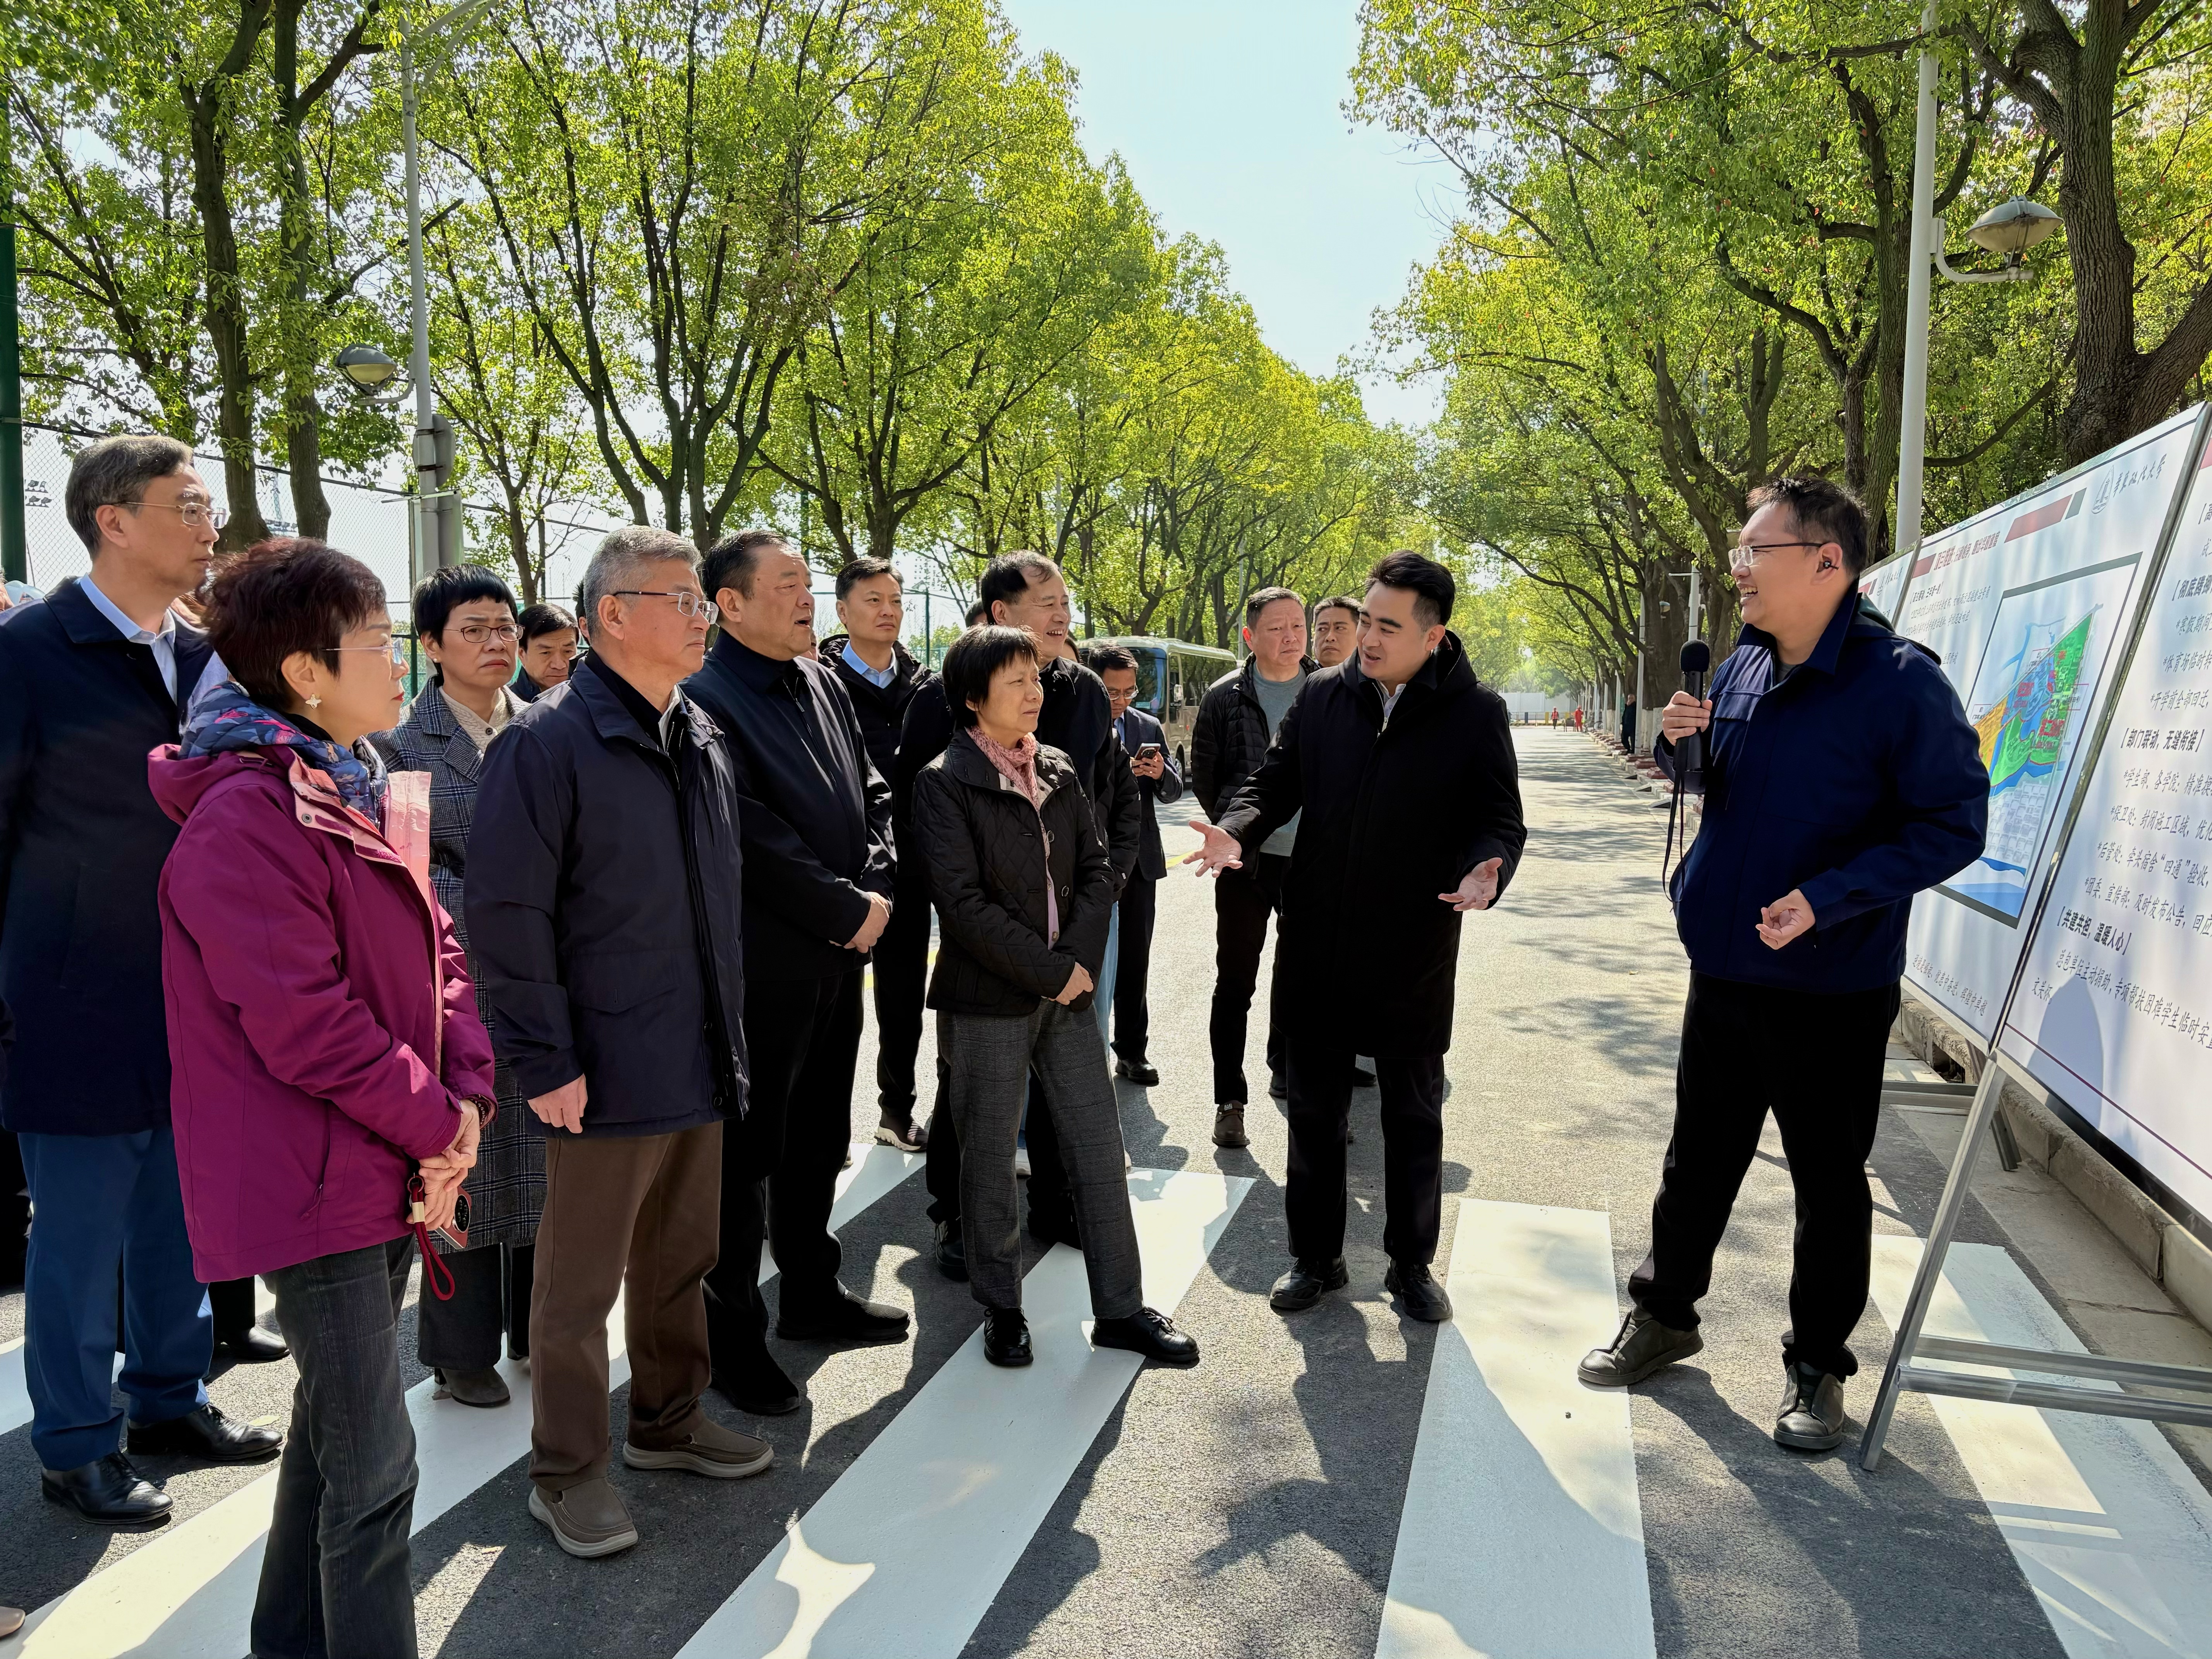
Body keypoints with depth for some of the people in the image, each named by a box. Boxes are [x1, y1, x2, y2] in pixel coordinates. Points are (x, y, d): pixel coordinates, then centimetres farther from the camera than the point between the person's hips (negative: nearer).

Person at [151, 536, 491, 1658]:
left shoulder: (360, 795, 10)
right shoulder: (245, 819, -20)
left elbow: (435, 951, 10)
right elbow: (304, 1026, -23)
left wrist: (467, 1092, -4)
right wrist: (436, 1120, -13)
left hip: (385, 1168, 9)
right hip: (312, 1182, -9)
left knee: (330, 1428, 22)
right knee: (374, 1466, -1)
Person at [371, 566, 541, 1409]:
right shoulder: (403, 744, -3)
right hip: (458, 983, -3)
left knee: (547, 1158, 11)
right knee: (466, 1160, 6)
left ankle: (539, 1326, 28)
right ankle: (462, 1348, 22)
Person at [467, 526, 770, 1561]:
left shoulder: (703, 742, 11)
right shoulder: (548, 741, -14)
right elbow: (506, 910, -16)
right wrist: (546, 1060, -18)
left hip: (701, 1064, 7)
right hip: (606, 1073, -7)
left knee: (682, 1259, 20)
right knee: (580, 1282, 8)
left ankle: (668, 1420, 39)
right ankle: (567, 1474, 25)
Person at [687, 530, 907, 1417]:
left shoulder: (824, 686, 10)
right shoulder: (703, 699, -15)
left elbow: (874, 795, 14)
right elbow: (751, 836, -22)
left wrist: (876, 890, -2)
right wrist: (848, 910, -16)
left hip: (840, 956, 8)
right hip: (764, 967, -8)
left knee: (818, 1141, 20)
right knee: (747, 1152, 6)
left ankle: (812, 1293, 37)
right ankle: (732, 1333, 21)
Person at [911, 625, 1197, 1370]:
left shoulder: (1059, 774, 9)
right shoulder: (945, 782, -8)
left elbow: (1097, 869, 7)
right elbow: (963, 902, -15)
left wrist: (1080, 960, -9)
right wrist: (1050, 973, -15)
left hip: (1066, 989, 5)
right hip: (988, 999, -5)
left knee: (1099, 1145, 7)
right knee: (990, 1157, 7)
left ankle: (1121, 1307, 18)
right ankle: (1001, 1307, 24)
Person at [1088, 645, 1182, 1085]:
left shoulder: (1149, 727, 8)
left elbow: (1174, 791, 9)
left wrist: (1161, 773, -13)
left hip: (1138, 862, 4)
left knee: (1135, 963, 9)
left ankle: (1131, 1053, 17)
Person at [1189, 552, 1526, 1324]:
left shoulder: (1475, 712, -6)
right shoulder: (1323, 695, 1)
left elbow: (1500, 819, -6)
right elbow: (1277, 780, 7)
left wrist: (1486, 869, -28)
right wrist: (1239, 828, -14)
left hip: (1413, 952, -2)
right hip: (1316, 944, 2)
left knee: (1414, 1115, 13)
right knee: (1314, 1108, 13)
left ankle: (1412, 1262, 32)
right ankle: (1315, 1257, 30)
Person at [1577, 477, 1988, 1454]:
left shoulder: (1899, 683, -17)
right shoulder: (1742, 668, 2)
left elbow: (1953, 827, -17)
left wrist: (1825, 899, -27)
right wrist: (1678, 741, -6)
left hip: (1832, 989, -5)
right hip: (1723, 971, 6)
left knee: (1829, 1181, 11)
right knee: (1698, 1158, 18)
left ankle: (1818, 1365, 29)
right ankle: (1664, 1314, 36)